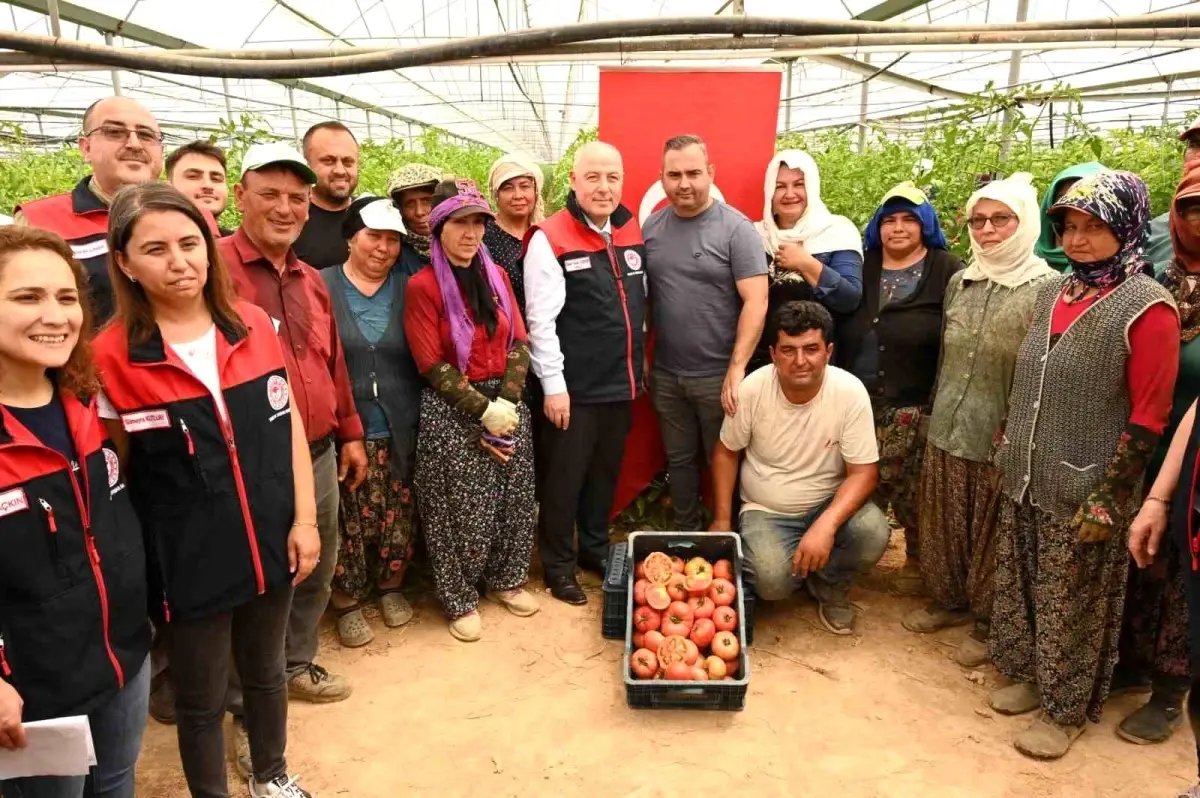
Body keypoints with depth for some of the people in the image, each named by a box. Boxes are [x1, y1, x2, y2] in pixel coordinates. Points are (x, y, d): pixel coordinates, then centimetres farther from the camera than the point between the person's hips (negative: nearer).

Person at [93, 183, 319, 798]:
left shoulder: (255, 325, -3)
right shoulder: (111, 356, -13)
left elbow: (290, 424, 2)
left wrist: (304, 518, -1)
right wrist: (132, 558, -4)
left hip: (270, 541, 4)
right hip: (188, 558, -3)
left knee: (265, 672, 23)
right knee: (201, 698, 15)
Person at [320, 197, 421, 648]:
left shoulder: (408, 289, 5)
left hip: (398, 430, 2)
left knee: (396, 516, 11)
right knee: (350, 521, 2)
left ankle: (390, 586, 34)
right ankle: (347, 602, 22)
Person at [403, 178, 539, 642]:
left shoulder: (496, 275, 6)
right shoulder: (423, 286, -9)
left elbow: (519, 343, 4)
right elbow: (433, 366, -12)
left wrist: (506, 402, -8)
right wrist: (483, 412, -14)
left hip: (506, 404, 5)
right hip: (453, 413, -5)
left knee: (513, 501, 12)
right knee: (463, 511, 3)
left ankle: (504, 579, 33)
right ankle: (460, 600, 22)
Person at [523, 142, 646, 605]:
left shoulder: (631, 232, 7)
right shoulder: (550, 239, -13)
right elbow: (542, 320, -15)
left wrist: (639, 363, 15)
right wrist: (553, 384, -16)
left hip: (621, 383, 6)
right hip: (575, 388, -6)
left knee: (606, 472, 19)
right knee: (564, 479, 6)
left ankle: (596, 548, 36)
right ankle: (558, 564, 23)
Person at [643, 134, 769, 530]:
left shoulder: (736, 228, -10)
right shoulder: (651, 228, 4)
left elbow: (756, 301, -14)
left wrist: (736, 369, -19)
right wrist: (640, 357, 7)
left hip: (718, 375, -4)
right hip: (665, 374, 4)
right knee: (678, 459, 17)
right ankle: (685, 532, 35)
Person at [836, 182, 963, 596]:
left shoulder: (947, 272, -1)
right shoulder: (863, 268, 13)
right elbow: (838, 328, 14)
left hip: (916, 406, -4)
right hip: (858, 400, 4)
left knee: (912, 490, 2)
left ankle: (919, 558, 22)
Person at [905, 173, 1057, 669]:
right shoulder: (959, 283, 8)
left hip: (1001, 440, -5)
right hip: (947, 432, 5)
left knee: (991, 535, 7)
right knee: (943, 524, 15)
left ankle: (988, 624, 25)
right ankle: (949, 601, 36)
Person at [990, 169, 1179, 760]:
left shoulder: (1147, 308, -13)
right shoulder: (1052, 292, 7)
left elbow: (1148, 416, -14)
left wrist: (1107, 497, -16)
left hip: (1084, 489, -6)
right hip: (1026, 479, 6)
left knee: (1073, 604, 8)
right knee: (1022, 586, 18)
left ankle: (1067, 707, 27)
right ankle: (1029, 673, 38)